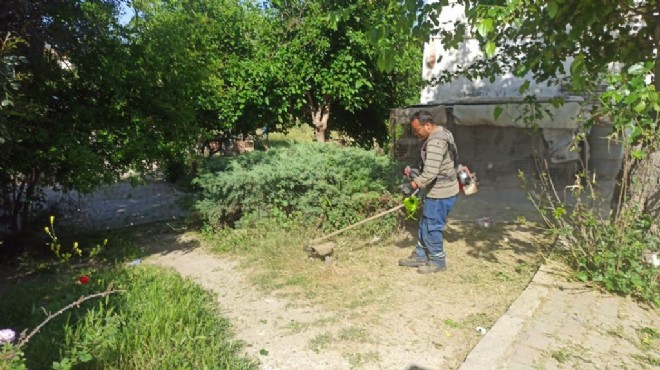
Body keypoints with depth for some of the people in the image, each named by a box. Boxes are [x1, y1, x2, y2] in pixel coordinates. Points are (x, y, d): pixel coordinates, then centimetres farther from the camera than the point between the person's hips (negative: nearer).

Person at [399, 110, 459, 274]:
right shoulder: (442, 132, 8)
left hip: (440, 193, -11)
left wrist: (417, 182, -15)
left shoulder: (435, 142, -27)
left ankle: (438, 261, 19)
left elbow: (430, 172, -32)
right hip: (440, 189, 11)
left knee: (432, 227, 3)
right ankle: (420, 256, 31)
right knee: (425, 225, 19)